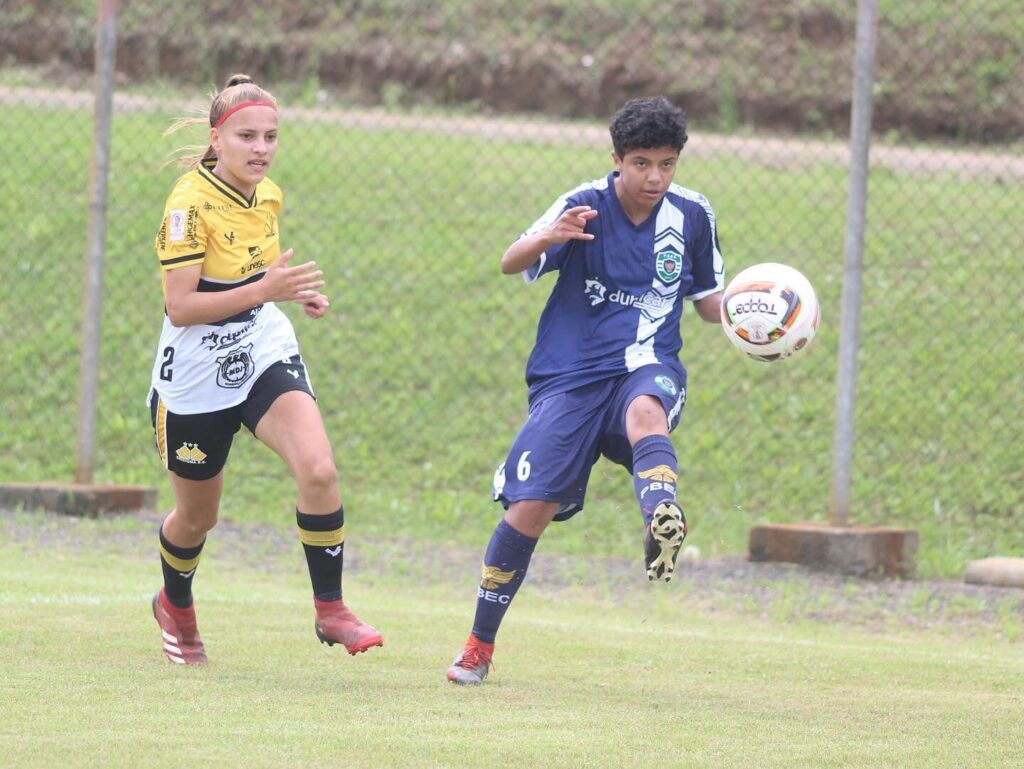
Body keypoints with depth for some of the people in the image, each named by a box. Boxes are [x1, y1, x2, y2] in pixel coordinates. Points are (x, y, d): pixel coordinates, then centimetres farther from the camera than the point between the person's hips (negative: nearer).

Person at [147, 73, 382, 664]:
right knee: (197, 518, 13)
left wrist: (295, 292, 0)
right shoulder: (191, 204, -21)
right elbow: (180, 307, -26)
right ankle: (176, 605, 45)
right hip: (196, 375, -4)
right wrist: (262, 291, -35)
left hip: (267, 356, 4)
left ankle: (330, 609, -9)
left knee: (319, 470, -22)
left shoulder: (269, 196, 1)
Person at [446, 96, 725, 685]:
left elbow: (710, 302, 15)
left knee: (645, 411, -38)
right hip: (571, 374, -1)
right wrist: (546, 239, -39)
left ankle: (662, 522, -65)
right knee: (529, 508, -8)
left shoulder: (693, 216, 2)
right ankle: (480, 646, 9)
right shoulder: (585, 206, -7)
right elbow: (511, 263, -17)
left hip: (647, 364, 1)